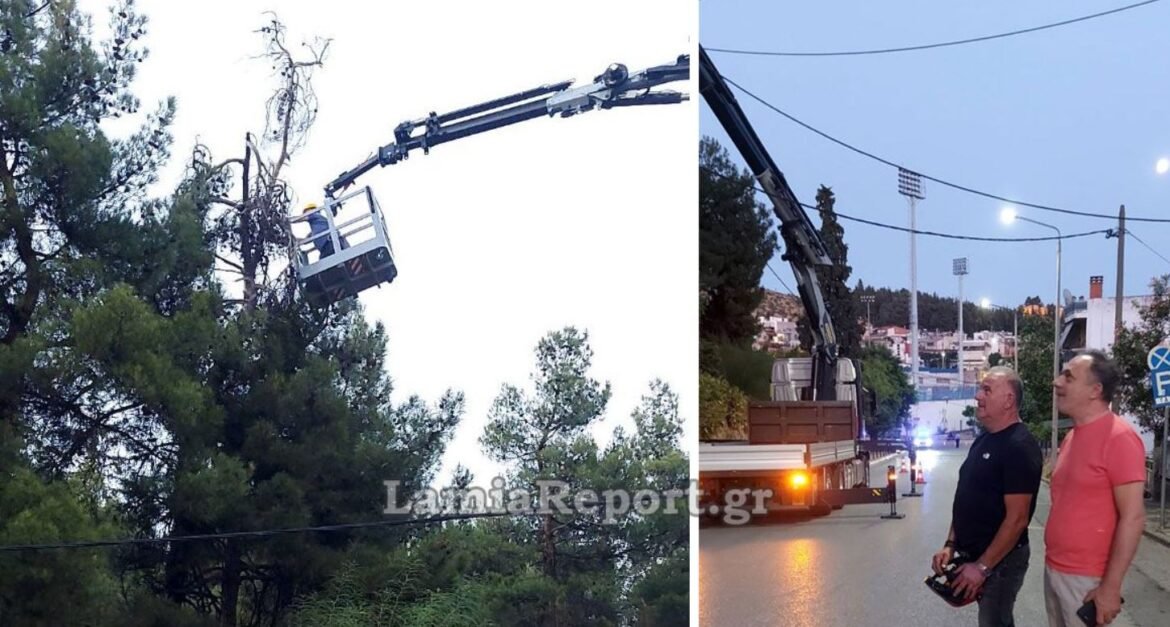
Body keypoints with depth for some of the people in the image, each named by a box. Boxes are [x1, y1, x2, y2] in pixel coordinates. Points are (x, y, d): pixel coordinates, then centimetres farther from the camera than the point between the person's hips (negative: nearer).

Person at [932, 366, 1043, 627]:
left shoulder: (1019, 446, -19)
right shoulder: (983, 440, 9)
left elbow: (1017, 518, -23)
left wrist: (982, 566, -21)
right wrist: (951, 545, 7)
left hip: (1000, 560, -8)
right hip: (973, 556, 8)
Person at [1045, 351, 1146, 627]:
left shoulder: (1119, 437, -15)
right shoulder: (1072, 436, 11)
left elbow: (1133, 517, -18)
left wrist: (1111, 587, -20)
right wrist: (1053, 562, 12)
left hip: (1086, 579, -8)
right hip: (1053, 569, 8)